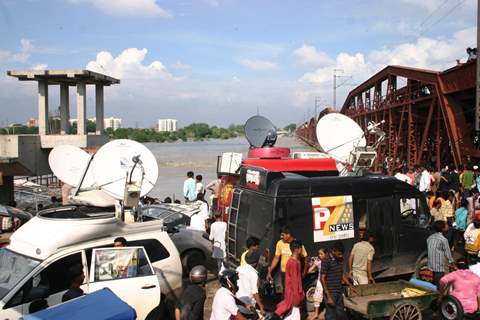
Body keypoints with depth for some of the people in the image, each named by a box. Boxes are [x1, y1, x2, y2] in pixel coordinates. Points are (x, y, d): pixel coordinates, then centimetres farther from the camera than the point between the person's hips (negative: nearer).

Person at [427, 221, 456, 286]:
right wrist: (451, 264, 6)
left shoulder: (430, 238, 5)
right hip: (439, 267, -7)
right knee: (438, 286, 0)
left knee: (433, 285, 17)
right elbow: (447, 253, -8)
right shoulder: (443, 240, -15)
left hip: (430, 266, 7)